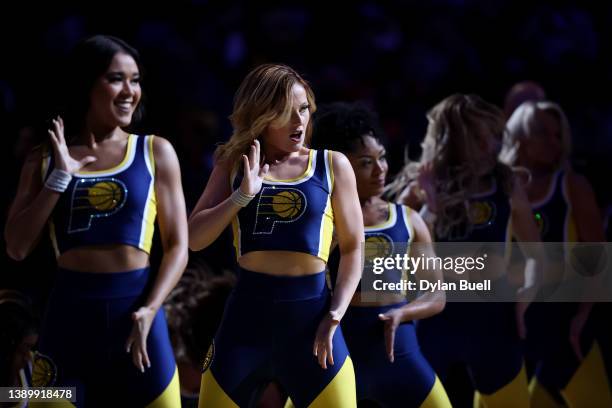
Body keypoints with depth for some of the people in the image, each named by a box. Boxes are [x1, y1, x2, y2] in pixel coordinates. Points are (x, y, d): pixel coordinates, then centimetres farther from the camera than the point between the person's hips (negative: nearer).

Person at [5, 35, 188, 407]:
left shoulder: (155, 152, 6)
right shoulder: (47, 158, 8)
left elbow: (178, 246, 2)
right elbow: (17, 248, 1)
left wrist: (148, 311, -12)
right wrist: (59, 178, -5)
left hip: (134, 309, 0)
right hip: (69, 312, 1)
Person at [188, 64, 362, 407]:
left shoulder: (332, 165, 6)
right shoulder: (235, 166, 9)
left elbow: (353, 247, 6)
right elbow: (194, 239, 2)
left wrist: (335, 314, -6)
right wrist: (243, 195, -10)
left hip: (311, 315, -1)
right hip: (248, 314, 1)